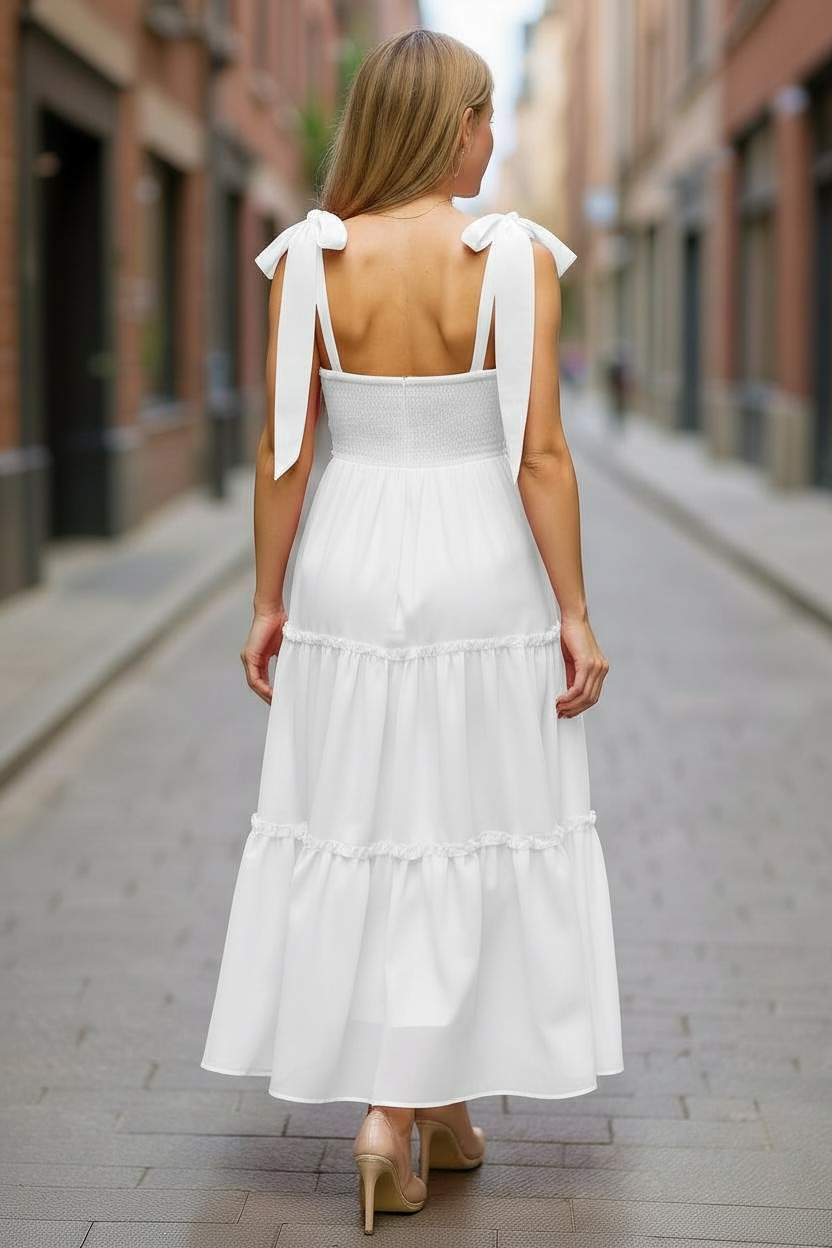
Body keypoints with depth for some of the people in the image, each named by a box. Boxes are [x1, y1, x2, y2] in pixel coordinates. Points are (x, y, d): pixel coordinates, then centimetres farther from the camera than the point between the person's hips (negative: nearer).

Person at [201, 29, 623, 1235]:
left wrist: (269, 604, 5)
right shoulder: (518, 256, -9)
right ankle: (432, 1102, 14)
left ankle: (399, 1103, 15)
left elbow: (284, 449, -4)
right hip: (483, 575, -2)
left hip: (349, 570, 2)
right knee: (476, 833, 10)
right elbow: (541, 453, -11)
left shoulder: (308, 258, -4)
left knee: (352, 830, 11)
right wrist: (575, 613, -5)